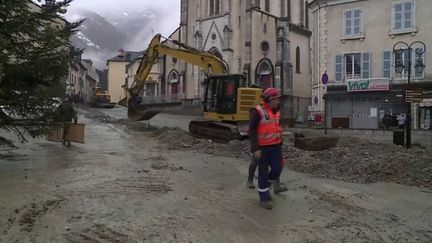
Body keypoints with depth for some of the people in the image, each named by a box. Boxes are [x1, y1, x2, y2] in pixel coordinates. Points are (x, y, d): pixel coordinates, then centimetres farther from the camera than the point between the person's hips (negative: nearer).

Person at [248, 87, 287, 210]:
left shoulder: (276, 112, 9)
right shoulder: (258, 111, -14)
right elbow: (252, 131, -16)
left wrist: (280, 145, 19)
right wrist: (255, 149, -21)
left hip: (275, 146, 6)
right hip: (262, 147, -6)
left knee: (277, 168, 1)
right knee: (263, 172, 2)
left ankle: (265, 186, 30)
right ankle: (264, 198, 15)